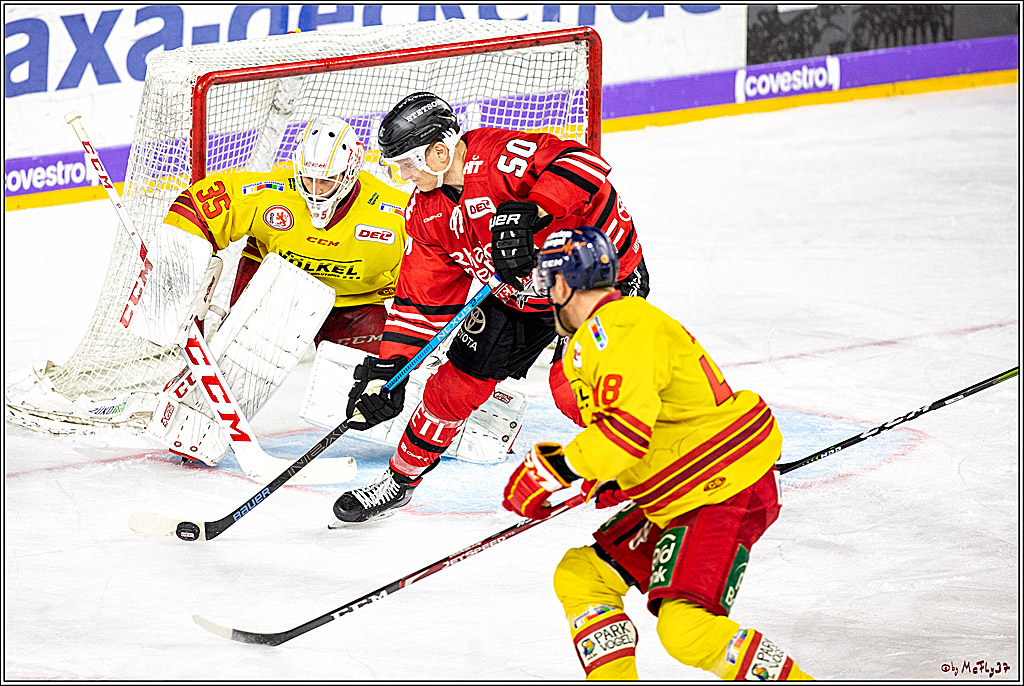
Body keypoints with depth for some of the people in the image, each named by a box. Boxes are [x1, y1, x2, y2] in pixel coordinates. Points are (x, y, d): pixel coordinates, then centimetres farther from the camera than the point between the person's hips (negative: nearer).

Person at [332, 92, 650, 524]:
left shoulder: (498, 156, -30)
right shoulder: (427, 214, -5)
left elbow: (584, 163, -42)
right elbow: (421, 296, 0)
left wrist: (529, 212, -49)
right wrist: (387, 367, -6)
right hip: (517, 294, 7)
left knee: (571, 388, -23)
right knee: (458, 383, 5)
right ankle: (400, 479, 25)